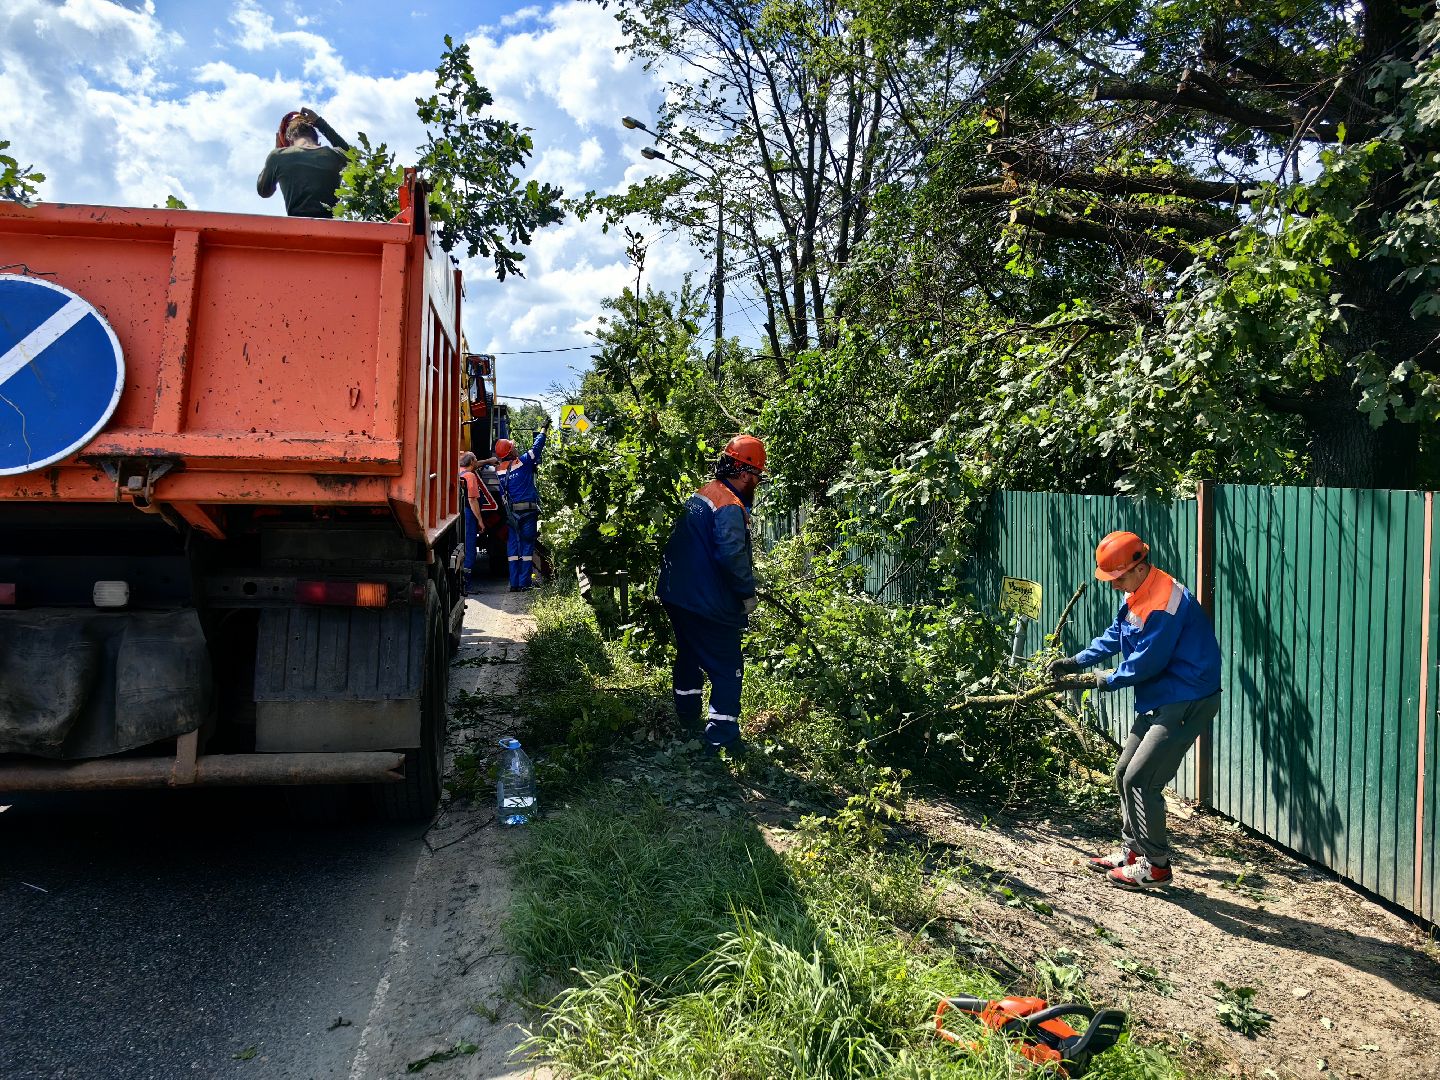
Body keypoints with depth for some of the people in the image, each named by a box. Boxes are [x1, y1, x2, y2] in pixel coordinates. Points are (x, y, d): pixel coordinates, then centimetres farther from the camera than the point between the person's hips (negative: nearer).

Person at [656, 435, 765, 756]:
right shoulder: (730, 506, -19)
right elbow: (733, 554, -31)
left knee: (689, 658, 25)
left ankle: (688, 724, 40)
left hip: (678, 596, 10)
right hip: (710, 605, -10)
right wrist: (748, 593, -18)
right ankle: (721, 740, 2)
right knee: (728, 671, 1)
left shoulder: (701, 495, 11)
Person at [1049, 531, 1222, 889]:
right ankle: (1132, 851, 26)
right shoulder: (1138, 594, 7)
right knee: (1125, 772, 15)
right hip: (1160, 700, 11)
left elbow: (1147, 662, -22)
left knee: (1140, 779, -10)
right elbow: (1114, 635, 18)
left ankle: (1156, 866, 4)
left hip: (1188, 702, -11)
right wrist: (1075, 662, 10)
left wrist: (1110, 680, -6)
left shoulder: (1164, 603, -26)